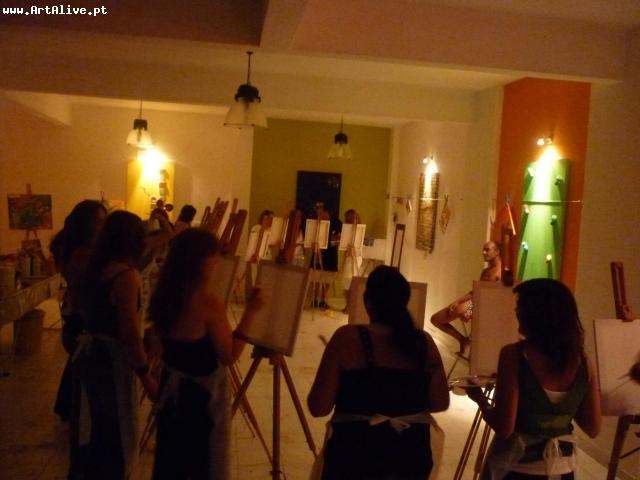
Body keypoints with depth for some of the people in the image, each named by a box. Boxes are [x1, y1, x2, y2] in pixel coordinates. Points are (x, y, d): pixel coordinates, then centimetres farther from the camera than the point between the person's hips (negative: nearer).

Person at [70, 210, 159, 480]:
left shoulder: (96, 268, 2)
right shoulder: (127, 275, -21)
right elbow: (130, 333, -22)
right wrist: (146, 376, -15)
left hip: (87, 354, 8)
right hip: (111, 360, -8)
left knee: (91, 429, 23)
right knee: (115, 435, 8)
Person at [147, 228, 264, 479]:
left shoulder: (163, 296, -6)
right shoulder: (209, 303, -26)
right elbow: (229, 356, -19)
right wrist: (250, 311, -18)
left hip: (173, 390, 6)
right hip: (202, 394, -6)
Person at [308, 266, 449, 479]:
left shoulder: (348, 337, -15)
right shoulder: (425, 342, -5)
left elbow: (318, 408, -14)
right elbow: (441, 403, 4)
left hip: (355, 457, -3)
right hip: (412, 459, 3)